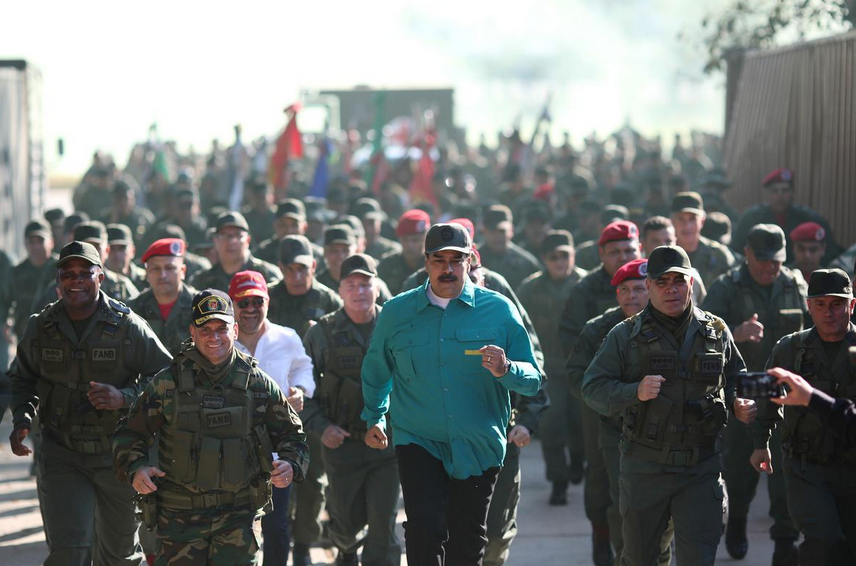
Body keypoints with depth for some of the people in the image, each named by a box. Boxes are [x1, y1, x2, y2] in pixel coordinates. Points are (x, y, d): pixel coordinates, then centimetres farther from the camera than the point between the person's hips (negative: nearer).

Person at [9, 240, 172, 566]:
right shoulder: (41, 327, 1)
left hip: (118, 454, -1)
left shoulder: (128, 326, -8)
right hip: (61, 454, 1)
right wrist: (22, 419, -2)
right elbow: (25, 378, 16)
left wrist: (124, 397, -21)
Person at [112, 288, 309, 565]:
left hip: (238, 514, 0)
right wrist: (134, 469, -11)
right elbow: (131, 433, 7)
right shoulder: (168, 383, 0)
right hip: (180, 515, 0)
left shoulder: (259, 384, 3)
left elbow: (291, 433, 14)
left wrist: (290, 465, -6)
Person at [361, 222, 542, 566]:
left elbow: (533, 380, -1)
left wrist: (505, 370, -21)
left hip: (478, 447, 0)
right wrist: (374, 418, 23)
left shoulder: (499, 310, -1)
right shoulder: (396, 312, 4)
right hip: (418, 443, 0)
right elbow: (375, 372, 22)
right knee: (425, 531, -16)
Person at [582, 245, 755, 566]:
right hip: (644, 468, 0)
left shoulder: (716, 332, 8)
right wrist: (635, 392, -21)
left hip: (701, 469, 1)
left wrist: (740, 406, -1)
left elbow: (735, 381, 21)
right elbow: (593, 388, -4)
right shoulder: (627, 335, 1)